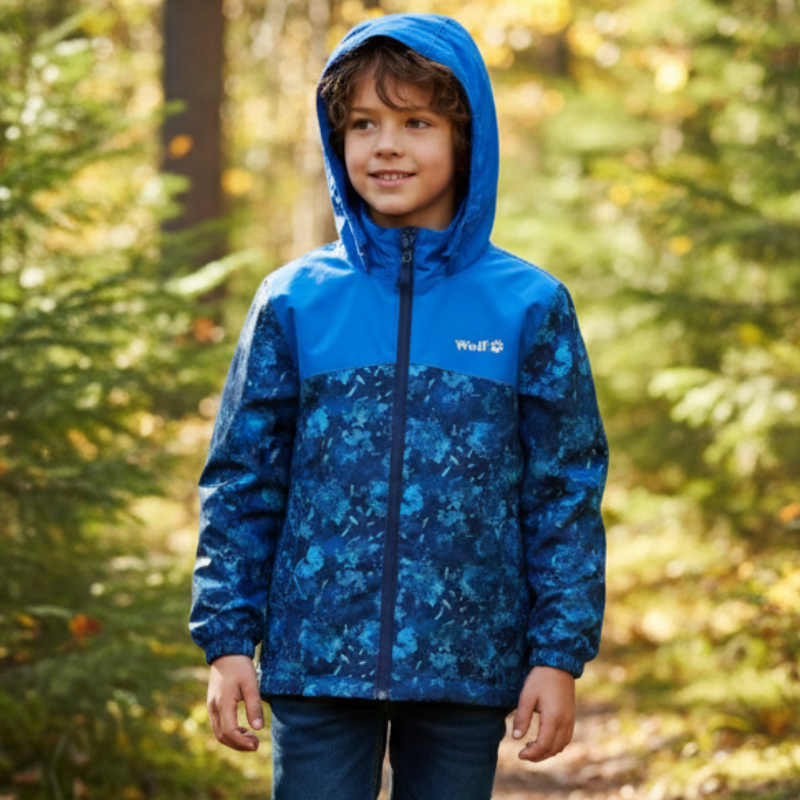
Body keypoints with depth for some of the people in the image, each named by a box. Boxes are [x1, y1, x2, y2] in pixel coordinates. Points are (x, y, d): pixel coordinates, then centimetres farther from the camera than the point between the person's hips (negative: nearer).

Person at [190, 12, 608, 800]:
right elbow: (240, 483, 6)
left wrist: (559, 653, -2)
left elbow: (567, 492, 3)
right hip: (316, 662, 0)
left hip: (467, 667, 0)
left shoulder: (530, 308, 0)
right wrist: (228, 639, 1)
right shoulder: (294, 302, 2)